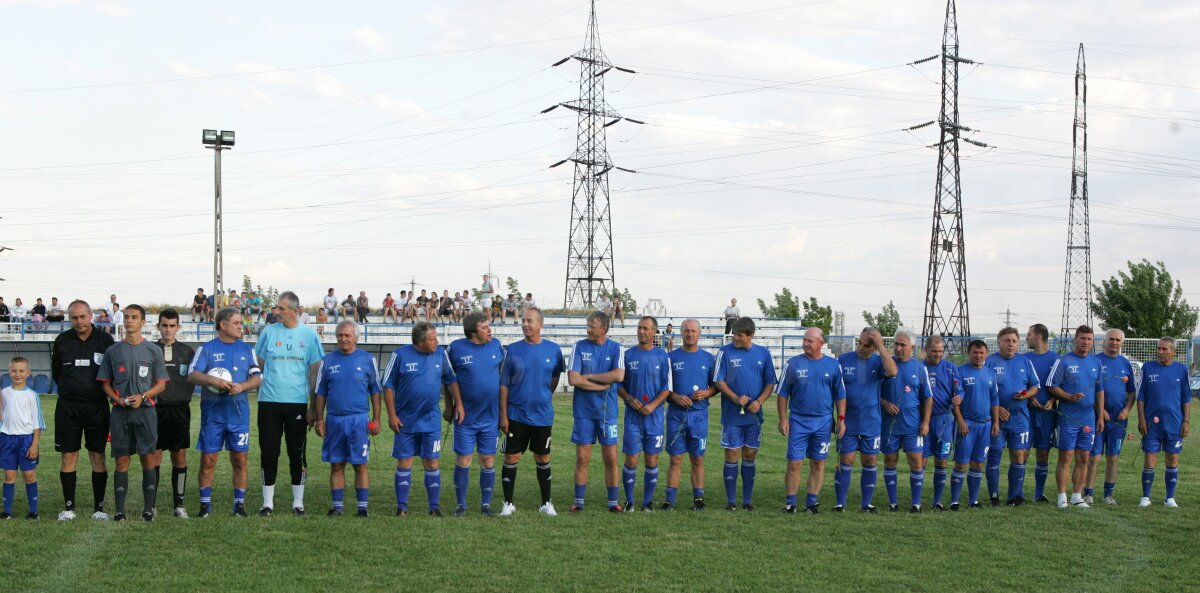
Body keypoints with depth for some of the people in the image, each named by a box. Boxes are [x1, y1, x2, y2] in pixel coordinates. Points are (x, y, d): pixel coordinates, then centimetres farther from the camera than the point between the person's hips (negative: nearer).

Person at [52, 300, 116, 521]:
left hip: (97, 406, -1)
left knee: (98, 455, 2)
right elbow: (55, 372, 15)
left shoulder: (105, 340, -1)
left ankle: (99, 507, 8)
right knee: (69, 456, 3)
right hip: (68, 406, 1)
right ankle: (69, 507, 11)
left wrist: (101, 390, 3)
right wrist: (69, 389, 10)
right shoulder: (62, 341, 3)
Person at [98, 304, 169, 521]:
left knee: (148, 459, -1)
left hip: (146, 410, -1)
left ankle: (148, 508, 5)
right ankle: (120, 510, 3)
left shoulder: (153, 351, 5)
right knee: (122, 460, 1)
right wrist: (119, 399, -8)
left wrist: (142, 396, -11)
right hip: (120, 412, 1)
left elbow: (161, 384, 6)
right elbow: (105, 383, 11)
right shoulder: (113, 351, 8)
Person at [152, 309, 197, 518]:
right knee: (154, 456, -2)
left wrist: (185, 397, -3)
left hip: (180, 409, 1)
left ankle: (178, 503, 9)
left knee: (179, 456, 2)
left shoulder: (187, 352, 7)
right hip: (156, 408, -1)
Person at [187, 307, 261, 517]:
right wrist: (212, 380, -22)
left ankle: (239, 504, 10)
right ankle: (205, 504, 9)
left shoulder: (247, 349, 12)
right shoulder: (206, 348, 4)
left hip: (239, 412, 2)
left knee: (239, 459, 2)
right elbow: (192, 375, -5)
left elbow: (257, 378, 6)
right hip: (212, 412, -2)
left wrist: (242, 386, -13)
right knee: (208, 459, 0)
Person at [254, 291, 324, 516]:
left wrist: (314, 406, 1)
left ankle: (298, 502, 13)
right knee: (269, 453, 3)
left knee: (297, 453, 4)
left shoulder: (309, 334, 2)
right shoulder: (268, 332, 4)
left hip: (297, 402, -1)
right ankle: (268, 502, 12)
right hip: (269, 402, 1)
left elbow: (315, 371, 4)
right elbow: (258, 365, 12)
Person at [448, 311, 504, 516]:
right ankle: (461, 504, 12)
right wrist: (455, 404, -4)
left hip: (491, 416, 2)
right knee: (463, 459, 1)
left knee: (488, 460, 6)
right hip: (465, 416, -2)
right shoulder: (456, 348, -7)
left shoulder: (496, 345, 1)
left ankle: (486, 504, 15)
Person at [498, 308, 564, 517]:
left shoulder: (553, 350, -1)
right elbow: (504, 385, -2)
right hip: (516, 415, -1)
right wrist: (503, 415, -6)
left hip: (543, 415, 1)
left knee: (543, 458, 9)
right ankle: (508, 503, 12)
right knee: (512, 458, 2)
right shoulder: (512, 350, -3)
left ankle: (546, 503, 20)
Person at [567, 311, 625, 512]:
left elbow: (619, 375, -14)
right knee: (582, 458, 2)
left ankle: (613, 502, 9)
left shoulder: (615, 348, 2)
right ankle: (579, 501, 10)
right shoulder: (579, 347, 1)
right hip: (583, 410, 0)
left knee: (611, 458, 2)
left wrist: (589, 377, -10)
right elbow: (572, 379, -9)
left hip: (607, 411, 0)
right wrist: (603, 384, -9)